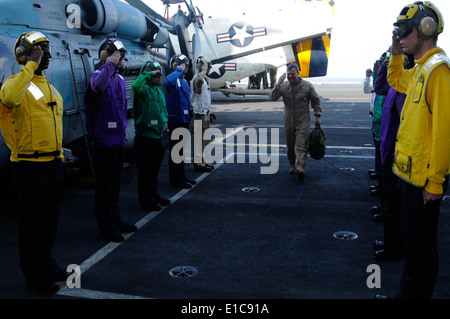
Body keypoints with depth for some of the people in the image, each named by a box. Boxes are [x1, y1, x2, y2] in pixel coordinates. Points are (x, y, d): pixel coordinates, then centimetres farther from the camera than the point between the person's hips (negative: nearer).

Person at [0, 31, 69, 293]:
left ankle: (46, 261, 32)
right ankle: (33, 271, 16)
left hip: (54, 163, 7)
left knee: (51, 217, 16)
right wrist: (31, 65, -24)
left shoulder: (51, 88, 14)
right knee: (32, 219, 3)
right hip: (30, 164, -7)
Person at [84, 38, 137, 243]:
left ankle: (115, 220, 28)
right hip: (104, 139, -8)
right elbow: (98, 85, -37)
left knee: (115, 183, 16)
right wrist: (109, 65, -27)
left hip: (119, 140, 8)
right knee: (104, 185, 0)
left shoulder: (120, 79, 16)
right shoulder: (98, 75, -9)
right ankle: (106, 225, 9)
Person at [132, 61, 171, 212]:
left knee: (155, 168, 19)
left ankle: (154, 195, 32)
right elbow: (135, 85, -37)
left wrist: (164, 122, 14)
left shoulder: (158, 91, 16)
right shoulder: (144, 90, -12)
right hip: (146, 136, -9)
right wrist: (148, 74, -25)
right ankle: (146, 199, 11)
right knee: (145, 170, 1)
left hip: (158, 135, 9)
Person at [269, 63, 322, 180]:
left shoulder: (307, 86, -2)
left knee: (301, 145, -12)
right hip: (288, 121, 3)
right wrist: (278, 84, -20)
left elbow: (316, 101, 7)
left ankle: (300, 168, -21)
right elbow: (272, 97, -8)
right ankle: (293, 165, 28)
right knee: (290, 145, 10)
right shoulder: (283, 86, 1)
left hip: (303, 121, -3)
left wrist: (317, 116, 3)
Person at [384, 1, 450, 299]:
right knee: (413, 242, 21)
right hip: (411, 171, 10)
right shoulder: (420, 69, 12)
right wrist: (396, 54, 17)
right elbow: (396, 80, 35)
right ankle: (410, 291, 36)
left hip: (424, 178, -10)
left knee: (420, 248, 3)